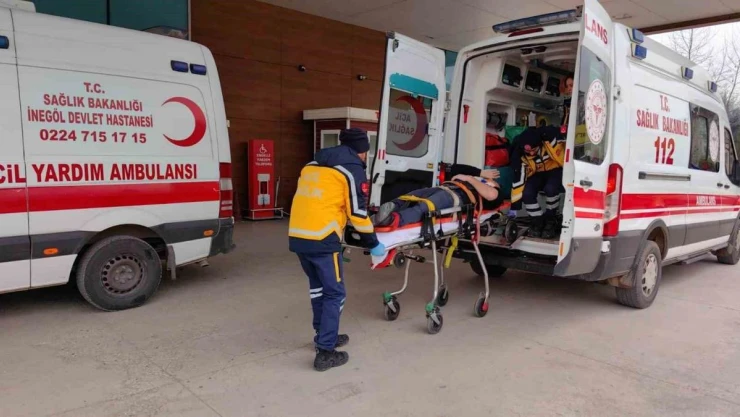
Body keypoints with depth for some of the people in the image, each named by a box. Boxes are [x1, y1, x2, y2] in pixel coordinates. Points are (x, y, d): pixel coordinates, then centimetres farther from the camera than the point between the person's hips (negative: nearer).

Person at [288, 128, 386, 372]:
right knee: (335, 293, 5)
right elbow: (358, 212, -3)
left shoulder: (314, 164, 22)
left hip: (297, 235, 7)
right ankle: (325, 352, 8)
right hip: (322, 239, -7)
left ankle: (324, 336, 35)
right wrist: (373, 243, 9)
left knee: (318, 287, 22)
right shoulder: (353, 169, 1)